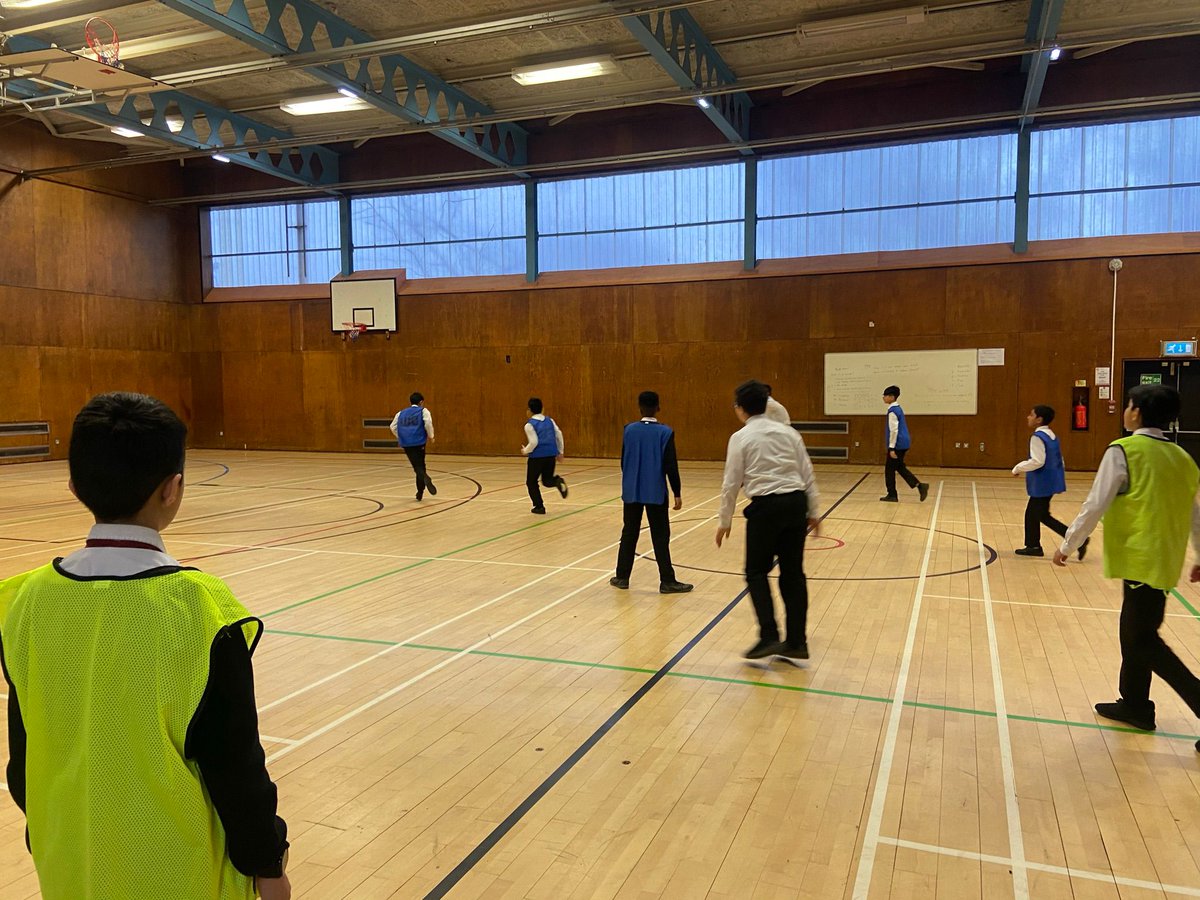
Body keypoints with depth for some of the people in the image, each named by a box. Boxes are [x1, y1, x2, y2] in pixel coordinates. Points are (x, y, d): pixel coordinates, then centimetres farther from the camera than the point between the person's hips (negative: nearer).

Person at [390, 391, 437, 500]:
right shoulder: (423, 411, 5)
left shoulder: (401, 413, 18)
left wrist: (400, 437, 29)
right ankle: (420, 492, 12)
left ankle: (425, 478, -31)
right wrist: (430, 436, 1)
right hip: (419, 443, -3)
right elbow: (428, 423, -12)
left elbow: (393, 427, 15)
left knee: (417, 467, 2)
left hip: (406, 444, 3)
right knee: (420, 465, 12)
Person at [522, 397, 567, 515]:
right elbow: (559, 435, 7)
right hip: (551, 455, 5)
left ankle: (539, 507, 8)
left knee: (531, 482, 13)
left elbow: (533, 442, -16)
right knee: (547, 480, 19)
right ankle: (558, 480, -15)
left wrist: (525, 451, 2)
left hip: (537, 456, -5)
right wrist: (560, 452, 15)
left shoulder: (529, 425, -8)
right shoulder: (549, 420, 8)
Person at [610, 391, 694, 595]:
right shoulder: (665, 432, -10)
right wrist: (677, 492, -3)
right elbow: (671, 465, -11)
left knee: (629, 534, 13)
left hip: (632, 491, 3)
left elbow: (623, 461, 8)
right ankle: (667, 581, 4)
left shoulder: (629, 430, 0)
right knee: (660, 537, 2)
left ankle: (622, 577, 18)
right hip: (656, 492, -3)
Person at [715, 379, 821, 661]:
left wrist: (725, 521, 7)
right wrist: (813, 511, 18)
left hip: (766, 506, -5)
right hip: (796, 502, 5)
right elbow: (808, 474, 10)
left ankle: (769, 637, -1)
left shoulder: (740, 438, -2)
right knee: (793, 573, 11)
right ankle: (796, 642, 16)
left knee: (756, 573, 10)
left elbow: (731, 483, -2)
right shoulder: (788, 432, 9)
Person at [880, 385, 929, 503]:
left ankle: (892, 495, 7)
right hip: (903, 443, 9)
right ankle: (920, 485, 9)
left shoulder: (892, 411, -16)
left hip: (898, 444, -9)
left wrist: (891, 448, -20)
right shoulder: (898, 409, 14)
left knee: (890, 469, 1)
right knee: (899, 467, 16)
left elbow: (894, 430, -20)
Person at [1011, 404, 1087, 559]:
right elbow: (1058, 460, 15)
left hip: (1043, 484, -9)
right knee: (1033, 513, 17)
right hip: (1050, 481, 9)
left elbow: (1037, 461, -25)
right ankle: (1033, 546, 20)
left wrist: (1018, 468, -12)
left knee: (1043, 516, 1)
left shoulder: (1037, 437, -18)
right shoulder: (1051, 435, 10)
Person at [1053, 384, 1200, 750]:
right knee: (1135, 631, 18)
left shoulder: (1122, 451, -13)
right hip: (1165, 559, 8)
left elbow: (1095, 505, -15)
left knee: (1144, 640, 0)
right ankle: (1134, 705, 27)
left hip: (1141, 559, -8)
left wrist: (1067, 545, -5)